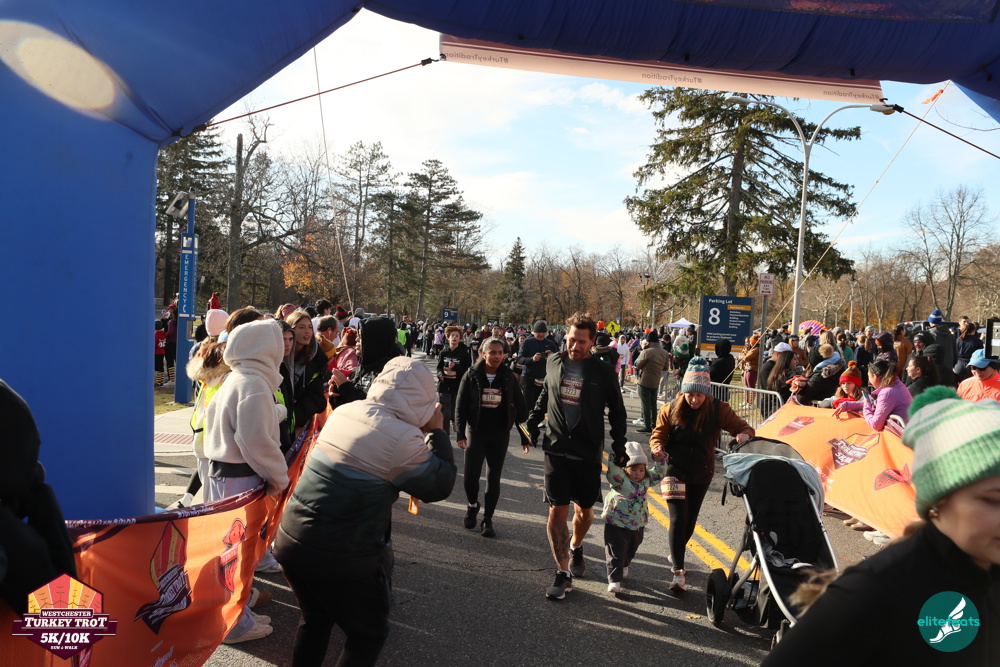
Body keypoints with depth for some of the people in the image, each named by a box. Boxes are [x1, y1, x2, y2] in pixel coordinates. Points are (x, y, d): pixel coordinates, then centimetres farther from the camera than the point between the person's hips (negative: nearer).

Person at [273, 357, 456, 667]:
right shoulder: (402, 436, -18)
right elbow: (439, 486, -8)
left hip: (291, 539, 7)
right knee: (369, 633, 16)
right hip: (343, 557, -7)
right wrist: (437, 433, 2)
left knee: (315, 618, 29)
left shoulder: (345, 411, 4)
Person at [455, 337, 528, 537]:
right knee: (471, 475, -6)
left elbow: (520, 407, 5)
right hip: (476, 432, -1)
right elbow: (460, 406, -6)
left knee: (494, 478, 6)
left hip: (500, 435, 2)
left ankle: (488, 519, 19)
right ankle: (473, 504, 25)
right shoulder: (472, 376, -5)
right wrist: (460, 433, -13)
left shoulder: (508, 378, 0)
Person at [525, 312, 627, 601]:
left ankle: (575, 547, 44)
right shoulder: (553, 363, 1)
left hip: (588, 454, 0)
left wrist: (619, 447, 0)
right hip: (556, 449, 1)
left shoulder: (603, 372, -6)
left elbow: (617, 412, 4)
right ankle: (563, 574, 6)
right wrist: (531, 425, 12)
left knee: (585, 510, 13)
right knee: (557, 511, -4)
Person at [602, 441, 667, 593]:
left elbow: (658, 473, 11)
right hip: (616, 525, -6)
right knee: (615, 553, -6)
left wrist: (660, 460, -1)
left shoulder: (646, 480, 1)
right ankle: (614, 580, 0)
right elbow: (612, 473, -38)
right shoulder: (620, 480, -18)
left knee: (630, 551, 25)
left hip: (637, 526, 6)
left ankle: (624, 567, 51)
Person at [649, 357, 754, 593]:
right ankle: (678, 572, -9)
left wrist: (744, 434, -34)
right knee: (678, 518, -13)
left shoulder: (719, 409, -11)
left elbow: (742, 427, -10)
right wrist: (657, 447, -26)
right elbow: (658, 435, -4)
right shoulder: (671, 409, -11)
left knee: (690, 520, 15)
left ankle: (676, 554, 41)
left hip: (702, 474, 2)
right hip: (675, 470, -2)